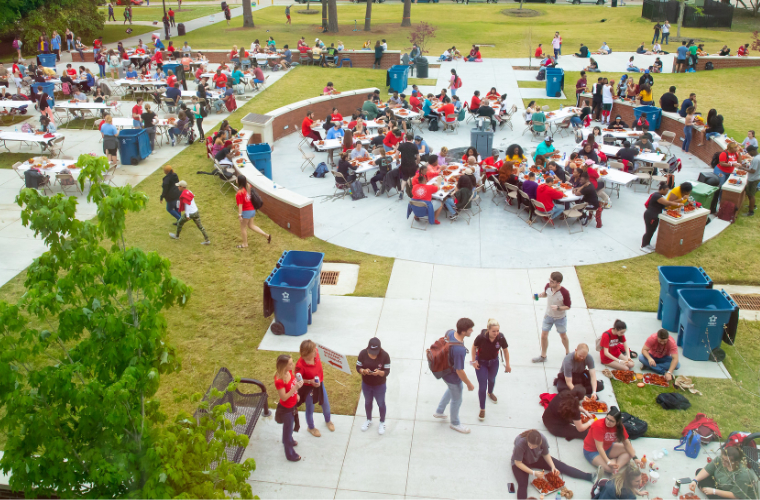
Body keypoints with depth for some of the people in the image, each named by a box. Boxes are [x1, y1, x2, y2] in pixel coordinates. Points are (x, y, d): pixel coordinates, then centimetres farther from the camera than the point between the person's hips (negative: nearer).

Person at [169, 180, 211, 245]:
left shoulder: (184, 195, -16)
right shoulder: (189, 192, 9)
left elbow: (187, 205, -20)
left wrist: (187, 215, -21)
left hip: (190, 213, -7)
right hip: (196, 212, 7)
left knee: (179, 223, 17)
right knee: (200, 226, 8)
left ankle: (176, 236, 36)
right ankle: (207, 240, 5)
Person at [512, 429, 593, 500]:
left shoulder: (543, 439, -27)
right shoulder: (520, 443, -38)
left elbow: (546, 455, -7)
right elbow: (518, 462, -27)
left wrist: (553, 467, -21)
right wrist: (533, 473, -32)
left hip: (537, 458, 4)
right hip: (521, 463, -4)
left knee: (561, 466, -4)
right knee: (522, 484, -28)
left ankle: (590, 477, 0)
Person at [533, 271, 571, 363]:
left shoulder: (564, 293, -31)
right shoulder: (548, 286, -19)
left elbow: (568, 306, -18)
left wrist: (558, 307, -35)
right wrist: (539, 295, -16)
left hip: (560, 318, -3)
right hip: (548, 315, 3)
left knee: (563, 336, 19)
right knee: (543, 336, 6)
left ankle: (568, 353, 45)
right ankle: (543, 356, 25)